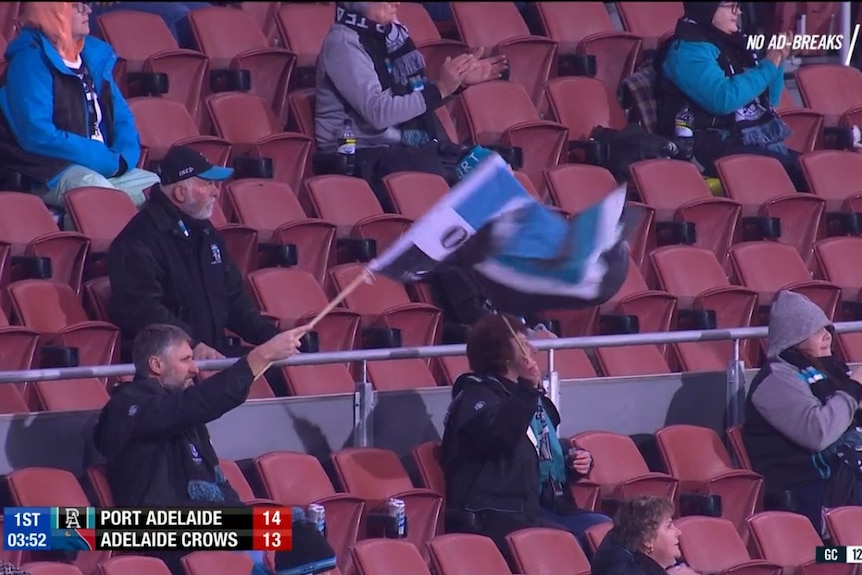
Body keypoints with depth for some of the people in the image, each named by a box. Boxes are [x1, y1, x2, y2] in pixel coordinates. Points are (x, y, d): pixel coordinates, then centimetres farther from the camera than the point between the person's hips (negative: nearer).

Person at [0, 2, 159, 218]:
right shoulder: (30, 61, -12)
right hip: (48, 175, -9)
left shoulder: (94, 53, 14)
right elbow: (37, 136, -22)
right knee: (96, 189, -37)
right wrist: (109, 159, -17)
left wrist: (122, 158, -6)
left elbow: (121, 116, 18)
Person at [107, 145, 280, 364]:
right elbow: (141, 309, -22)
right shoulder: (141, 240, -12)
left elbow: (233, 298, 27)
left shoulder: (204, 231, 19)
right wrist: (194, 346, -27)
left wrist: (272, 337, 13)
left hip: (214, 352, 9)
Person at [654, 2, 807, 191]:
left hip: (758, 141, 9)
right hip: (717, 149, -9)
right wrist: (768, 67, -14)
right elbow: (723, 99, -25)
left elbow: (767, 101, 25)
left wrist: (777, 61, 8)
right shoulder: (688, 49, -9)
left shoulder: (732, 42, 17)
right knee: (797, 171, -27)